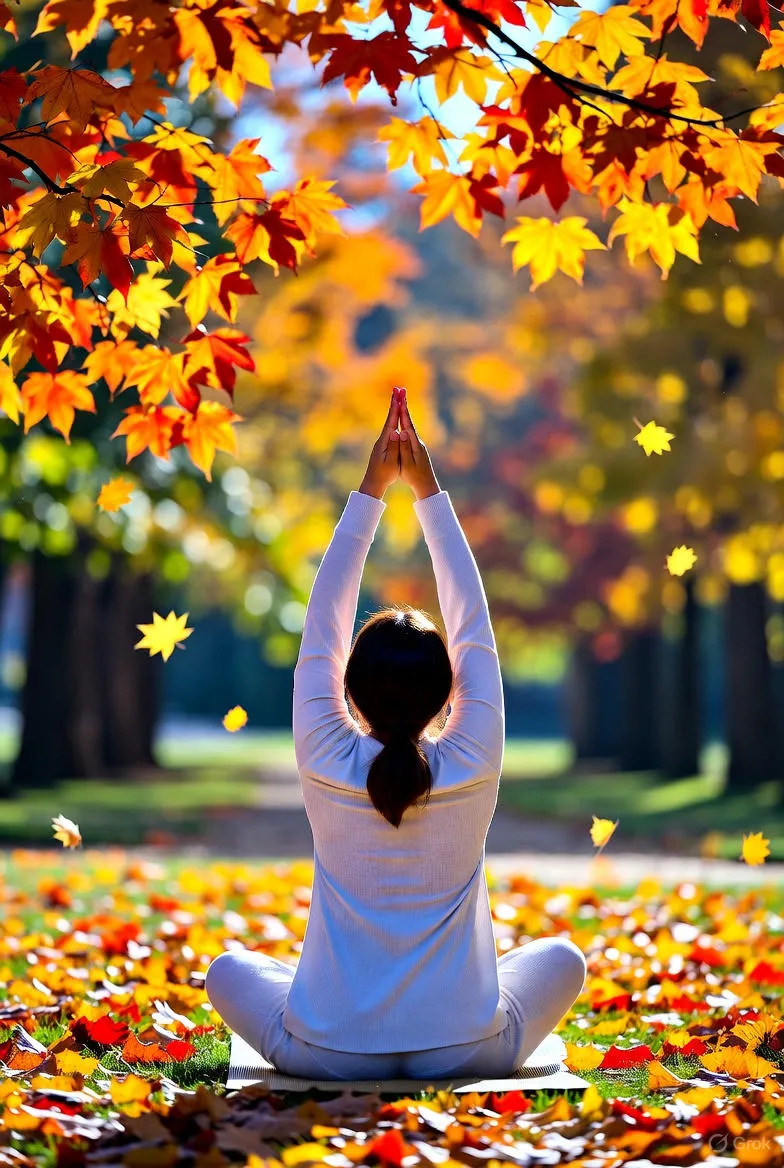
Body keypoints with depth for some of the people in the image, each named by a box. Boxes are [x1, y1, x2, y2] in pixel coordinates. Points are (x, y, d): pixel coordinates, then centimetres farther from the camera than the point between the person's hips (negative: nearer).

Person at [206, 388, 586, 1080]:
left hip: (328, 1054, 0)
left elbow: (321, 628, 0)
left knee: (229, 968, 27)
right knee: (561, 957, 26)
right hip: (465, 1053, 0)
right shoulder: (474, 767, -10)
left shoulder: (327, 766, -11)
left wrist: (371, 491, 4)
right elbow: (474, 627, 1)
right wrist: (428, 490, 5)